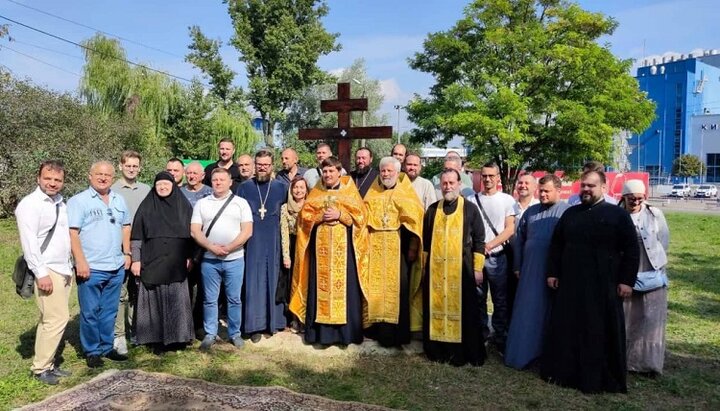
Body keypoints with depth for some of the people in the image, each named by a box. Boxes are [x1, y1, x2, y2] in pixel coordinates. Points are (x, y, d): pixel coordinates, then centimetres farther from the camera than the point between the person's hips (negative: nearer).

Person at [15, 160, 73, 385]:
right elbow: (29, 241, -16)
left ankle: (47, 364, 22)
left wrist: (69, 266, 11)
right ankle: (40, 368, 7)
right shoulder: (30, 204, -10)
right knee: (57, 318, -8)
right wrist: (41, 273, -19)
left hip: (64, 269, 8)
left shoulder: (60, 202, 13)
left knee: (50, 319, 13)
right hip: (47, 271, -8)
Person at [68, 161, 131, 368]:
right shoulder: (79, 201, -5)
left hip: (116, 267, 5)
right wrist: (80, 262, -16)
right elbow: (72, 233, -10)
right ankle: (92, 351, 16)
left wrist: (127, 253, 10)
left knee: (109, 311, 13)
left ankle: (107, 347, 25)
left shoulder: (119, 200, 12)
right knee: (90, 312, 4)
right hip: (91, 268, -5)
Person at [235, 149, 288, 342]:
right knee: (253, 283, 1)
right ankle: (255, 325, 8)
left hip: (273, 243, 1)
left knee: (272, 280, 8)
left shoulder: (281, 187, 4)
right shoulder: (244, 187, 3)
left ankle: (273, 321, 20)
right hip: (251, 243, -1)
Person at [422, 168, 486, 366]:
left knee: (464, 312, 3)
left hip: (462, 270, -3)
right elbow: (425, 241, 14)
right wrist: (425, 266, 11)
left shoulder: (470, 209, 0)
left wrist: (478, 269, -6)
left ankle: (464, 353, 15)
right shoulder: (433, 210, 9)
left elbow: (479, 241, -1)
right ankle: (437, 350, 20)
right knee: (436, 309, 7)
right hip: (436, 270, 3)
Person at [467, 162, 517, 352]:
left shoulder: (507, 200, 1)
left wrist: (488, 245, -13)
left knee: (500, 301, 5)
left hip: (497, 257, -1)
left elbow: (510, 229, -4)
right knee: (478, 299, 9)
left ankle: (500, 337, 16)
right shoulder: (472, 199, 6)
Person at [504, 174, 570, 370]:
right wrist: (517, 266, 12)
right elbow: (519, 240, 14)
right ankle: (522, 353, 14)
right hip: (530, 271, 3)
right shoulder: (530, 212, 10)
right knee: (526, 314, 6)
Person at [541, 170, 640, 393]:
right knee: (566, 330, 9)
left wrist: (627, 280, -9)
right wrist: (552, 273, 9)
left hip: (604, 286, -4)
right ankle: (563, 371, 22)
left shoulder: (618, 214, -2)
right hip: (570, 284, 4)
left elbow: (631, 250, -5)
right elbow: (556, 245, 14)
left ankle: (604, 378, 19)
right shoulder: (570, 214, 10)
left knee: (602, 333, 6)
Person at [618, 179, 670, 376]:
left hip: (652, 275, 1)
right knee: (625, 319, 7)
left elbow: (664, 240, 7)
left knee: (650, 320, 5)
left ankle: (650, 363, 14)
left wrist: (655, 261, 6)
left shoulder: (655, 214, 1)